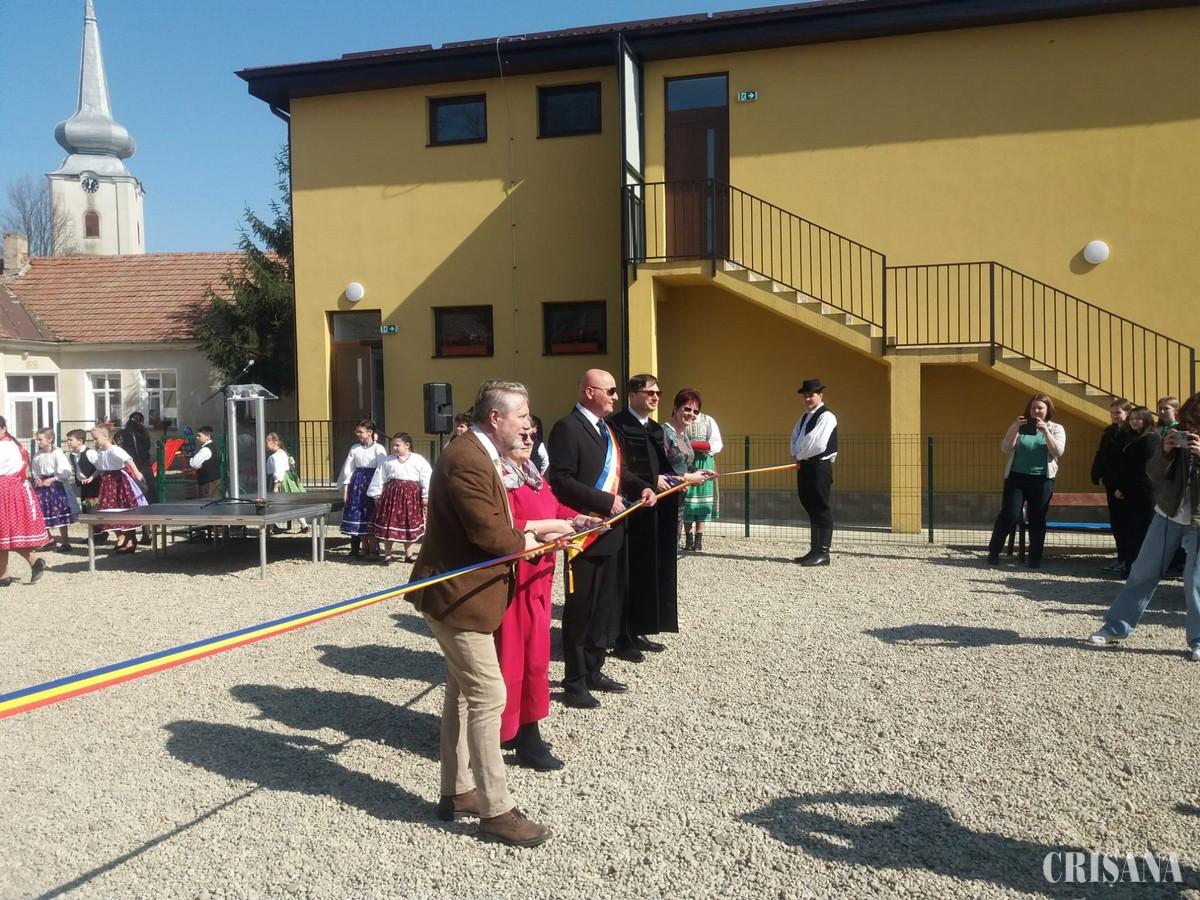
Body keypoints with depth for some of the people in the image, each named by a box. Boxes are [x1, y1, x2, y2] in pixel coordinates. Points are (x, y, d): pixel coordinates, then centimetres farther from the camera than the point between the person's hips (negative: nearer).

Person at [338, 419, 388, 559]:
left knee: (371, 515, -2)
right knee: (358, 515, 4)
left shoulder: (378, 449, -3)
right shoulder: (354, 449, 9)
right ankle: (364, 548, 15)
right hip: (356, 483, 4)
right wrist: (345, 488, 5)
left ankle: (373, 549, 8)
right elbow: (348, 469, 10)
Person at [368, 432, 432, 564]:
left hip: (411, 494, -1)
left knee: (409, 524, 8)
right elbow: (379, 479, 8)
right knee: (389, 524, 2)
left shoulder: (419, 460, 0)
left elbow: (426, 478, -1)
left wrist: (425, 496, -4)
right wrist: (377, 495, 6)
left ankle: (409, 554, 20)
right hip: (391, 493, 1)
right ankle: (387, 554, 13)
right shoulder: (387, 461, 6)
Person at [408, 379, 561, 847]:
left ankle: (457, 792, 31)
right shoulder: (467, 461, -24)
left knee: (462, 691, 18)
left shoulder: (478, 454, 12)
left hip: (460, 591, 11)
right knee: (488, 695, -5)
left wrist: (532, 531, 2)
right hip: (456, 596, -11)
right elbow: (488, 532, -26)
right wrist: (524, 541, -8)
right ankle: (496, 812, 5)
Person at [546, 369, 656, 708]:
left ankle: (593, 671, 30)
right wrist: (604, 502, -22)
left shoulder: (606, 428, 15)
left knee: (606, 607, 16)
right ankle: (574, 683, 15)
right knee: (580, 610, 2)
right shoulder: (568, 427, -13)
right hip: (586, 535, -9)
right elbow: (561, 480, -21)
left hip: (612, 532, 9)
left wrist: (642, 487, 5)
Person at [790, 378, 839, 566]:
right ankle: (814, 550, 19)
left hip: (819, 466, -9)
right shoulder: (805, 417, 18)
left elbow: (817, 443, -20)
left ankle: (823, 553, -4)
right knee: (811, 509, 13)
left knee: (821, 509, -7)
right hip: (804, 466, 9)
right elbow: (795, 437, 13)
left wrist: (799, 456, -7)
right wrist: (796, 456, -6)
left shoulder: (826, 416, -11)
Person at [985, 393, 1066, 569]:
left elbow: (1057, 451, -8)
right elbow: (1005, 448, -3)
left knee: (1037, 519, 4)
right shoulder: (1020, 426, 7)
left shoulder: (1056, 429, 7)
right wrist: (1014, 428, -17)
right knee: (1009, 515, -6)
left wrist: (1046, 431, -19)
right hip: (1016, 477, 0)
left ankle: (1035, 558, 10)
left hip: (1042, 480, 0)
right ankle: (993, 551, 5)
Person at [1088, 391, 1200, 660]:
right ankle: (1116, 627, 12)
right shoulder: (1178, 434, -1)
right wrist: (1165, 451, -21)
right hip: (1167, 516, 3)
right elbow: (1154, 474, -3)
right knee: (1142, 573, 5)